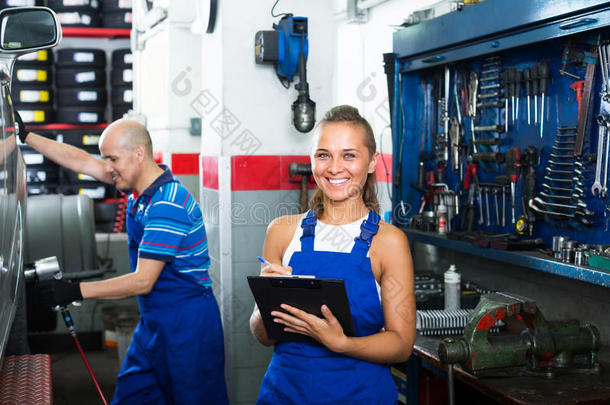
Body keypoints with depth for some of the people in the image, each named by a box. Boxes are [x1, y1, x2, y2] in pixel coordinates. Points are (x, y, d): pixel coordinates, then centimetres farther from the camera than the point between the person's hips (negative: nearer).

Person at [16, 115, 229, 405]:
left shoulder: (167, 205, -23)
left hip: (187, 323, -9)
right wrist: (25, 135, 17)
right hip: (153, 320, 9)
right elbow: (83, 162, 15)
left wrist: (77, 291, -20)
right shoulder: (142, 185, 4)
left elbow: (143, 281, -23)